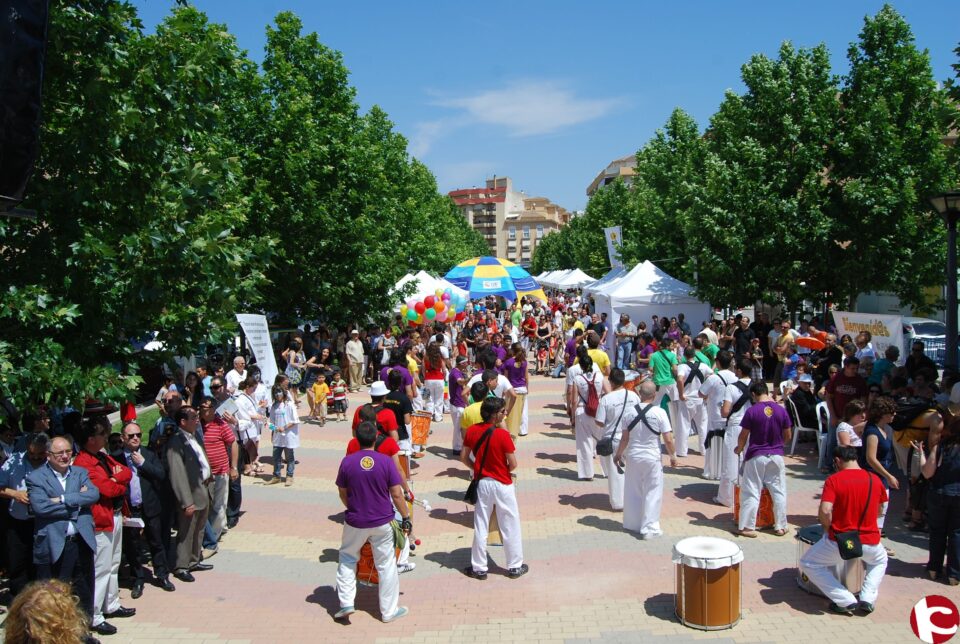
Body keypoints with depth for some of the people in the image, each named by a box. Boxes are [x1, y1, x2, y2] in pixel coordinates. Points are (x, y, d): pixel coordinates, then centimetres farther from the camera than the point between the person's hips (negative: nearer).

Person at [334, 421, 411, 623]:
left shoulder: (347, 462, -8)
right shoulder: (386, 461, -12)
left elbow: (343, 494, 3)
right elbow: (397, 494, -10)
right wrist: (406, 518, 2)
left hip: (355, 522, 1)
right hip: (382, 522, -1)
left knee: (347, 559, 23)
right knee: (386, 565, 11)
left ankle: (346, 603, 18)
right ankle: (389, 611, 20)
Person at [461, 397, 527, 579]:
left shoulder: (472, 431, -6)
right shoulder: (503, 434, -20)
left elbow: (463, 457, 0)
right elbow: (513, 464, -15)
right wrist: (503, 470, 4)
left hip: (482, 483, 4)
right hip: (502, 484, -4)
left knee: (481, 527, 13)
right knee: (510, 526, 11)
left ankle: (478, 568, 21)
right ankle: (515, 567, 22)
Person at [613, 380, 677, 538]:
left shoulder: (629, 412, -6)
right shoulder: (659, 412, -13)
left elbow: (625, 438, -1)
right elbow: (668, 439, -12)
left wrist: (618, 454, 14)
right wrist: (673, 456, 4)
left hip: (633, 456, 3)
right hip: (652, 457, -3)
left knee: (633, 491, 16)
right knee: (652, 492, 8)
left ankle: (632, 523, 28)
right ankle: (649, 528, 10)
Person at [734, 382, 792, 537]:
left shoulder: (752, 411, -13)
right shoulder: (781, 410, -3)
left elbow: (743, 436, -7)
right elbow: (787, 436, 5)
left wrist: (739, 449, 12)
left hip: (756, 456, -3)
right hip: (776, 456, 3)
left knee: (751, 493, 5)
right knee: (779, 492, 14)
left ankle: (748, 527, 8)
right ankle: (780, 526, 21)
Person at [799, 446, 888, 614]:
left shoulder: (834, 480, -10)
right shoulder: (875, 480, 3)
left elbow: (825, 511, -21)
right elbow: (879, 511, 16)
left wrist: (827, 529, -1)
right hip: (870, 542, 4)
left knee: (808, 564, 18)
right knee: (880, 561, 38)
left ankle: (846, 601, 6)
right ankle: (867, 599, 18)